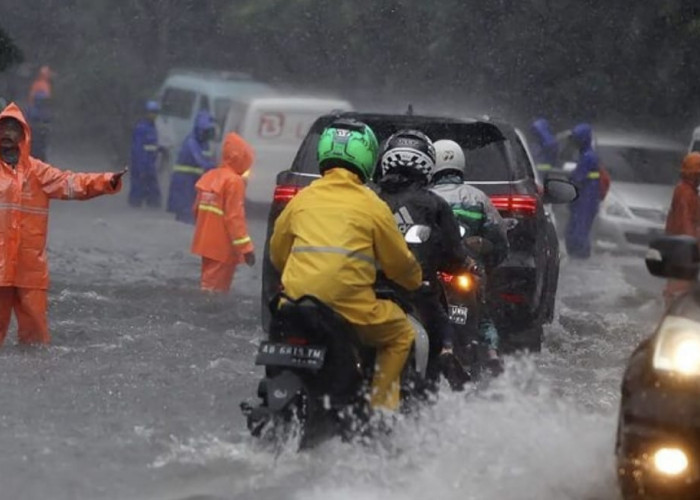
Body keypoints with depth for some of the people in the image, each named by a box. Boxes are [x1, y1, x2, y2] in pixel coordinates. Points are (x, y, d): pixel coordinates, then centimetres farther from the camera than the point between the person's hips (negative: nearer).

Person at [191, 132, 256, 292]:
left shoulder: (209, 177, 10)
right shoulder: (234, 181, -16)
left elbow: (197, 209, 16)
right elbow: (235, 217, -21)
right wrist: (245, 247, -20)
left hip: (207, 243, 8)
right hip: (223, 247, -8)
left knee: (209, 281, 19)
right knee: (216, 287, -6)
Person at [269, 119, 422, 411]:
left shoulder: (303, 198, 14)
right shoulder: (372, 206, 3)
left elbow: (277, 253, 25)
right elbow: (398, 262, 11)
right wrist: (415, 281, 33)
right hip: (350, 305, -4)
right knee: (401, 335, 17)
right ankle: (381, 406, 6)